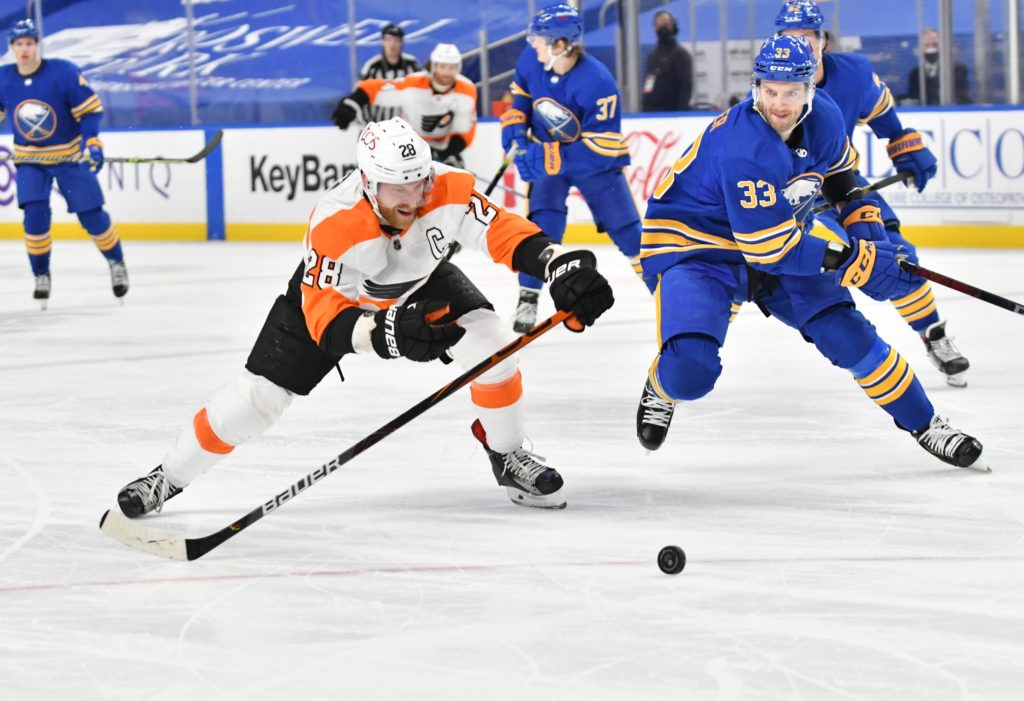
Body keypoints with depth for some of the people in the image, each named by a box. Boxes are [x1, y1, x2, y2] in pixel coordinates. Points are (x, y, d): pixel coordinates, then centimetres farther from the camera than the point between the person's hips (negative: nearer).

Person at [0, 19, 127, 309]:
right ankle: (41, 275, 1)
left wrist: (92, 143, -24)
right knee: (35, 214, -15)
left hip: (69, 156, -2)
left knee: (90, 214, 0)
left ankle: (116, 262, 24)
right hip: (30, 161, 2)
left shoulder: (63, 72, -19)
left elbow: (90, 108, -13)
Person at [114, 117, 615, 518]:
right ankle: (169, 478, 14)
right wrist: (386, 333, -58)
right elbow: (323, 313, -41)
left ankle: (508, 459, 4)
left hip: (420, 285, 3)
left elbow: (505, 232, -30)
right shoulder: (333, 224, -42)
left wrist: (563, 265, -48)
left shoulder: (450, 191, -34)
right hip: (333, 292, -3)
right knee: (259, 394, -7)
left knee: (489, 343, -20)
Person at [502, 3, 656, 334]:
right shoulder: (532, 59, -17)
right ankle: (527, 300, -12)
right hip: (546, 155, 3)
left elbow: (601, 148, -33)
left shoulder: (597, 83, -33)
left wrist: (546, 158, -37)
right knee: (543, 220, -19)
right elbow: (520, 92, 8)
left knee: (625, 226, 1)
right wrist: (514, 127, -9)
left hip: (595, 160, -3)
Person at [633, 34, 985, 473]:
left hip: (778, 239, 7)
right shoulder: (744, 148, -33)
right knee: (691, 372, -25)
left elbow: (840, 170, 17)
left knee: (847, 333, -1)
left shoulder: (824, 118, -9)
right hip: (693, 246, -7)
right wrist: (852, 260, -28)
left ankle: (922, 423, 17)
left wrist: (865, 230, 6)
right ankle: (662, 388, 13)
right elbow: (768, 248, -31)